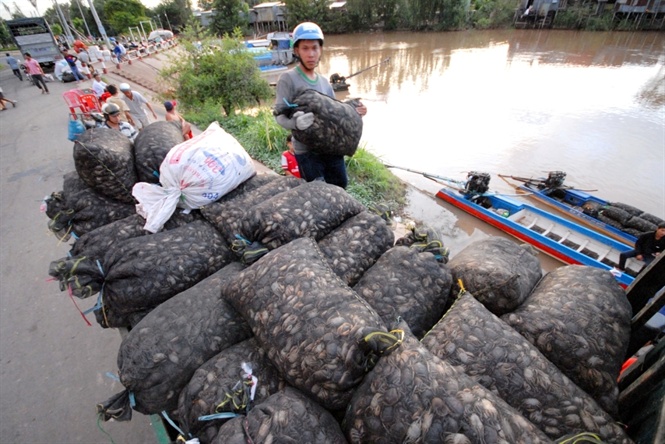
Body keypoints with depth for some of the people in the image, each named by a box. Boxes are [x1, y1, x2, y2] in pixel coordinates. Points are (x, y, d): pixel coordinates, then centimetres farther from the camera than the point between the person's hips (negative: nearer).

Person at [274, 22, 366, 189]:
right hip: (307, 151, -6)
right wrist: (295, 122, -36)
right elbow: (280, 115, -15)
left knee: (340, 187, 20)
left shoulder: (324, 81, 12)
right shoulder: (288, 79, -8)